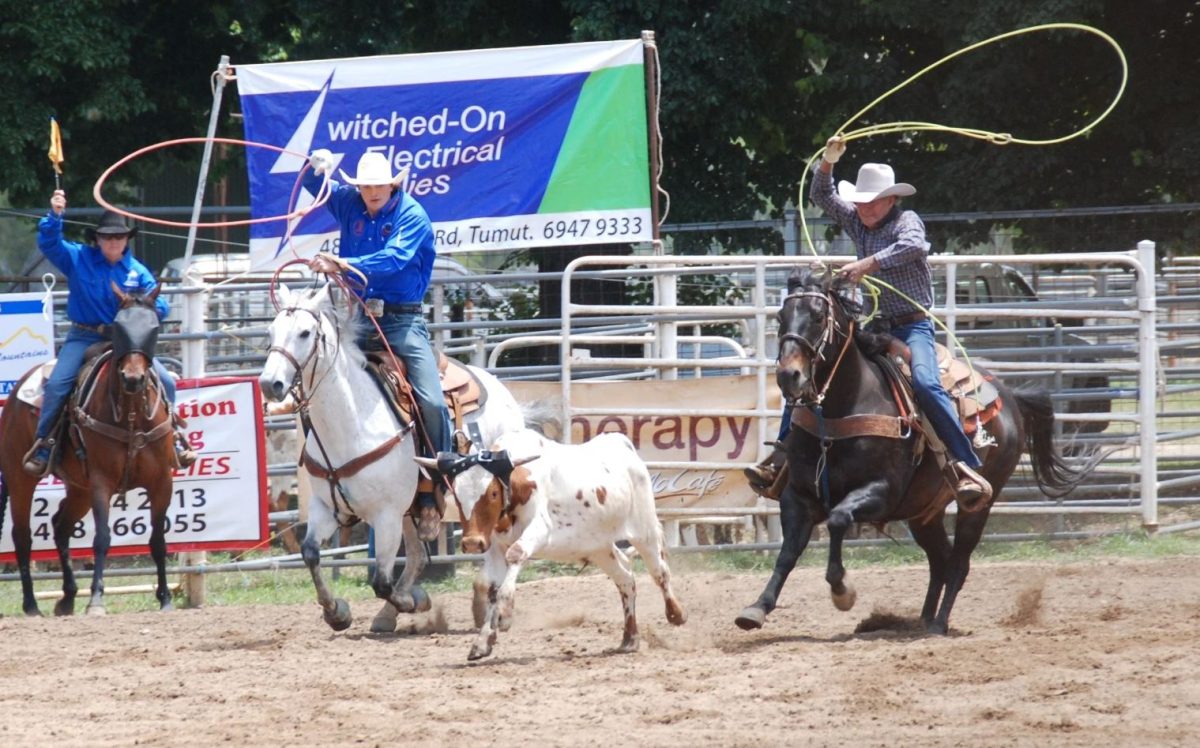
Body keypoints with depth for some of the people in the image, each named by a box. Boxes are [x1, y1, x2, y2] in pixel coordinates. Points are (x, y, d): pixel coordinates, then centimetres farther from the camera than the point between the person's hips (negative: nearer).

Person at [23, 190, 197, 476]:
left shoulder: (137, 271, 4)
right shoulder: (78, 259, 0)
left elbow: (160, 305, 3)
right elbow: (49, 243, -11)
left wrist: (152, 307, -21)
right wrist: (54, 216, -28)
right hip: (84, 337, -2)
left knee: (165, 381, -11)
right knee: (57, 383, -23)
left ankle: (173, 437, 9)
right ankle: (43, 444, -11)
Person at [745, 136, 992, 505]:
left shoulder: (907, 221, -5)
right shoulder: (857, 222, 13)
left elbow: (912, 245, -28)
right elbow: (822, 197, 15)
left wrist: (868, 263, -36)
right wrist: (827, 163, -3)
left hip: (912, 325, -7)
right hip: (873, 323, 7)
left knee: (925, 383, -29)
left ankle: (968, 467, -30)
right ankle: (783, 453, 1)